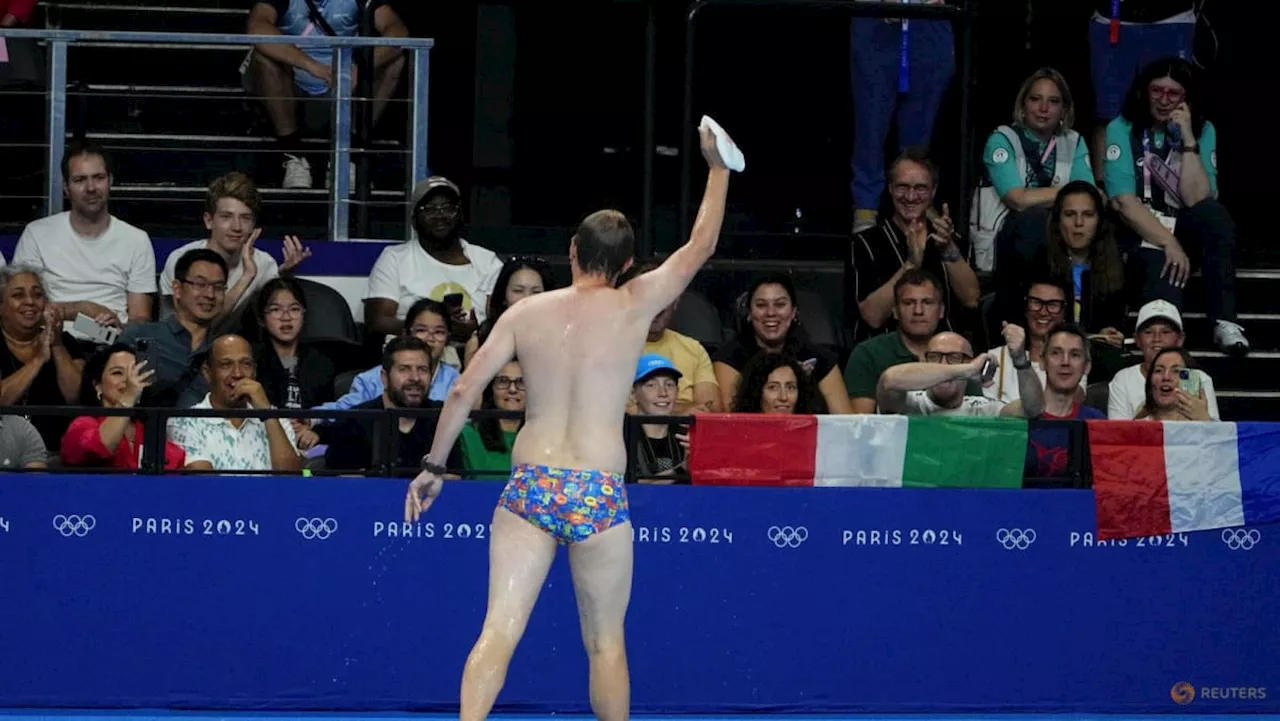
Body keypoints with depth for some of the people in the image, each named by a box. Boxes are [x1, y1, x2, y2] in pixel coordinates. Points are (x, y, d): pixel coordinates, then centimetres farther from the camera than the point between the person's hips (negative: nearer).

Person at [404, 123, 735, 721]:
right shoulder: (633, 307, -1)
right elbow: (701, 246, 11)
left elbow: (463, 391, 4)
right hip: (598, 494, -1)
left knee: (499, 630, -4)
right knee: (605, 643, 9)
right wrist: (717, 167, 25)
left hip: (529, 488, 1)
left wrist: (434, 466, 15)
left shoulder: (525, 313, 4)